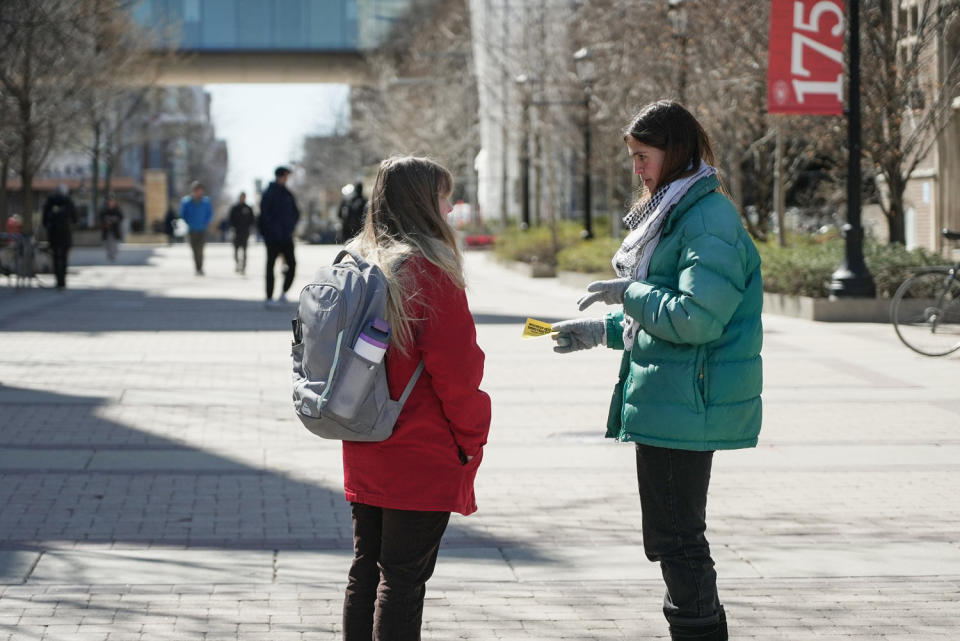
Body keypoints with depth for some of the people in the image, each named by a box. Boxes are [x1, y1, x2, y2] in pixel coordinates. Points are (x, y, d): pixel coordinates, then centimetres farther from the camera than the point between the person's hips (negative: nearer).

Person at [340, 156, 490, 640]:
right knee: (404, 577, -3)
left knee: (365, 570, 14)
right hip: (422, 455, -7)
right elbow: (456, 366, -17)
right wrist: (471, 437, -5)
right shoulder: (429, 270, -16)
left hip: (365, 454, 8)